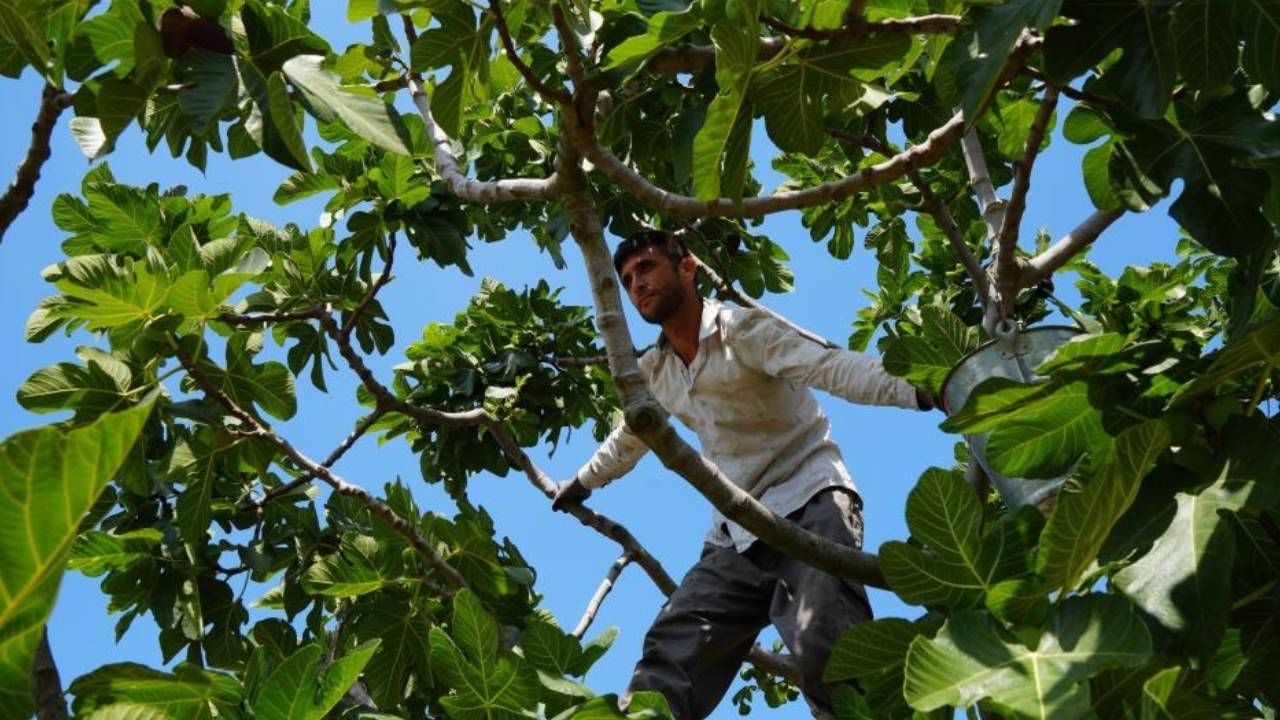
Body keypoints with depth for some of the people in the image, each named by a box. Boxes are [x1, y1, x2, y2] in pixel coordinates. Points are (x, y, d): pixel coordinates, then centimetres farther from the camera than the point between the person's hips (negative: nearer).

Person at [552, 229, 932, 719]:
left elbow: (832, 366, -22)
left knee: (823, 647, -32)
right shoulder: (653, 372, 15)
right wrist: (581, 483, 52)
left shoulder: (743, 329, -6)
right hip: (737, 533, 7)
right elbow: (628, 439, 36)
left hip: (808, 503, -7)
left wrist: (915, 389, -40)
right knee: (666, 662, -5)